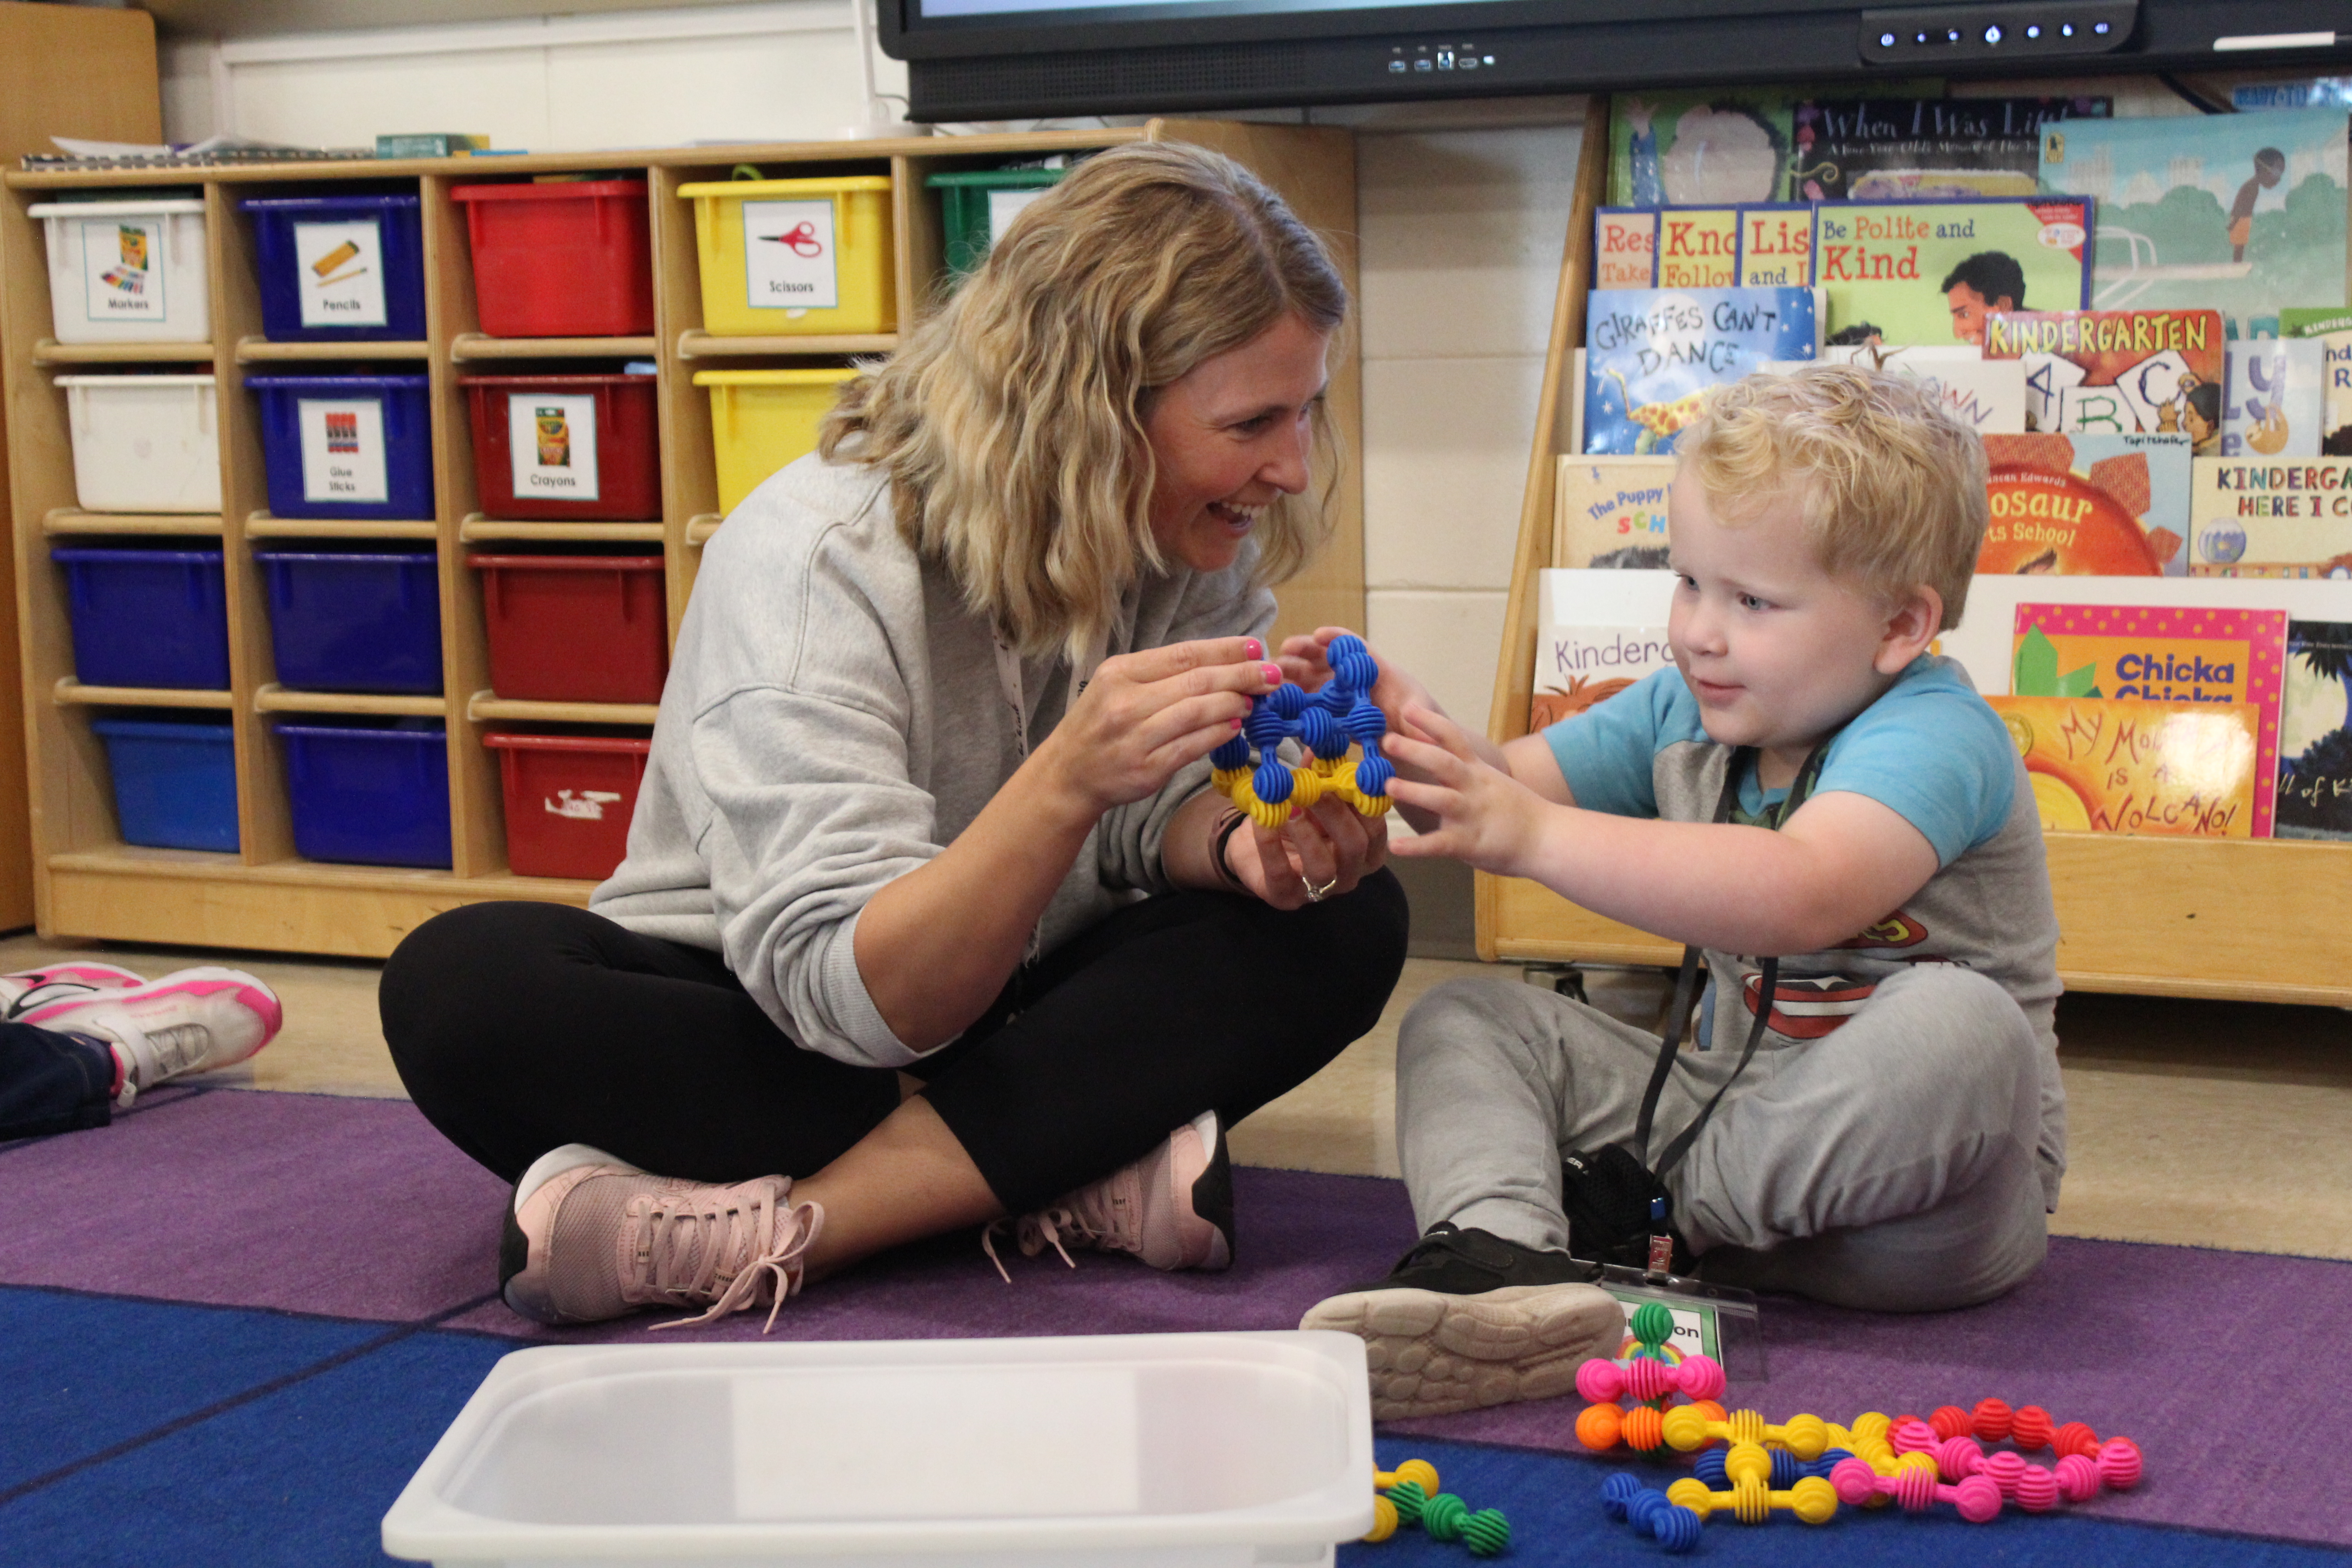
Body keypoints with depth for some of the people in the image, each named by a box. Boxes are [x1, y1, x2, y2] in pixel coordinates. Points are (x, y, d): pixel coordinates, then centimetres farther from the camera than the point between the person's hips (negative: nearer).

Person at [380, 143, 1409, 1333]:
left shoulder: (1205, 543, -7)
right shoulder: (817, 557, -25)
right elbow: (858, 994, -31)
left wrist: (1250, 841, -28)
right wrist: (1068, 779, -47)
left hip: (997, 1011, 4)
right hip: (764, 1023, -3)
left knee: (1346, 922, -22)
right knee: (459, 982, -33)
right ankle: (1074, 1178, -32)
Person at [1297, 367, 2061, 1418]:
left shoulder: (1934, 737, -20)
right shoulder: (1682, 712, 7)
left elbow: (1795, 899, -39)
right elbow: (1512, 791, 6)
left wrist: (1537, 836, -42)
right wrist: (1412, 733, -17)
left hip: (1910, 1171, -7)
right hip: (1727, 1103, 7)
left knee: (1959, 1027, -39)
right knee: (1464, 1020, -1)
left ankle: (1651, 1206, -19)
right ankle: (1503, 1257, -34)